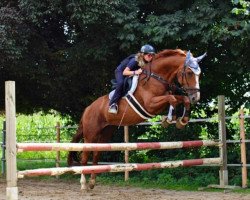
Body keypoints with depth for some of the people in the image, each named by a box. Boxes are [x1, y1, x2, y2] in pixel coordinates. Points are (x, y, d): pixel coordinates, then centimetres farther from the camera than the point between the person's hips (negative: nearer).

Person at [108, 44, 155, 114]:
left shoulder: (147, 62, -18)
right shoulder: (134, 60, -35)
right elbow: (125, 72, -34)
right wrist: (135, 72, -49)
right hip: (121, 71, -7)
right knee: (121, 83, -34)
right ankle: (113, 104, -31)